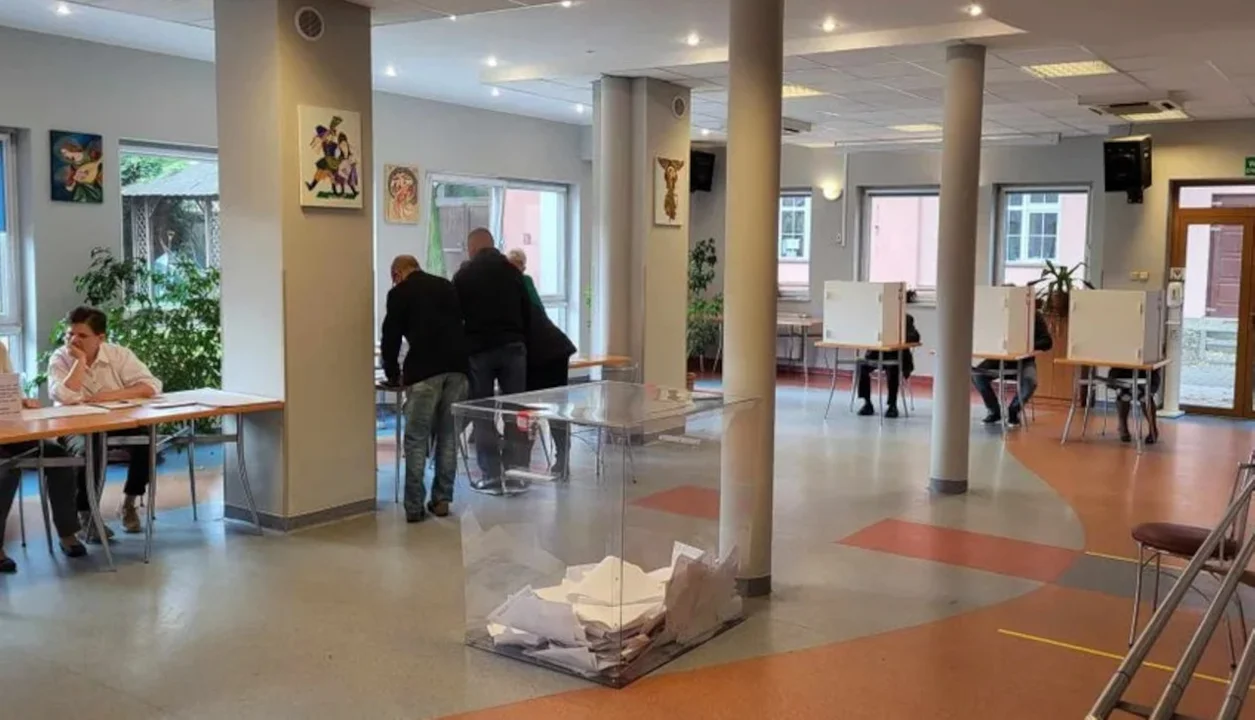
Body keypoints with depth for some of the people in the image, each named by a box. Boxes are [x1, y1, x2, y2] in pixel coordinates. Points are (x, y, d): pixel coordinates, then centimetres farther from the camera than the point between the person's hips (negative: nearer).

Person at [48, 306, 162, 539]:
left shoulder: (118, 354, -3)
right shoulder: (60, 359, -6)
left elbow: (151, 386, -14)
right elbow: (65, 398, -25)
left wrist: (112, 395, -23)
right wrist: (80, 360, -20)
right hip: (76, 428, -2)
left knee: (146, 440, -26)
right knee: (89, 449, -35)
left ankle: (129, 504, -1)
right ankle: (86, 514, -13)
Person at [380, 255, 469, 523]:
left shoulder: (399, 292, 7)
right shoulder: (447, 286, 22)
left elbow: (390, 337, 9)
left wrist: (393, 374, 23)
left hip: (424, 369, -5)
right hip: (456, 366, 5)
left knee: (416, 439, 2)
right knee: (448, 435, 12)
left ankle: (414, 506, 2)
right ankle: (442, 500, 15)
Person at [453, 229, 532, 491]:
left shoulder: (464, 275, 3)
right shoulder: (513, 271, 12)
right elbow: (528, 313, 13)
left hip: (479, 349, -2)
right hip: (513, 346, 3)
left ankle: (492, 476, 2)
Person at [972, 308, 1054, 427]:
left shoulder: (1035, 316, -4)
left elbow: (1047, 342, -9)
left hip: (1024, 360, -2)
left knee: (1030, 382, -34)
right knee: (976, 374, -24)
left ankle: (1013, 411, -4)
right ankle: (994, 411, -3)